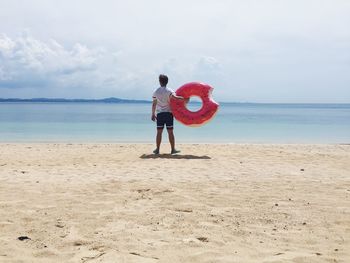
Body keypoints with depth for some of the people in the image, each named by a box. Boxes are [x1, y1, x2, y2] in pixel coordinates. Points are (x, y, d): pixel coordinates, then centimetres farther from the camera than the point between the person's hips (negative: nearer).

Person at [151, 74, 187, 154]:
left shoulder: (156, 92, 5)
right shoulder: (169, 91, -4)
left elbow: (154, 104, 8)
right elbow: (175, 97, -24)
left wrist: (153, 114, 14)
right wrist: (184, 98, -16)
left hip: (159, 113, 2)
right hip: (168, 113, -2)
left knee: (159, 132, 5)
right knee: (170, 132, 1)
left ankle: (157, 149, 6)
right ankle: (173, 149, 3)